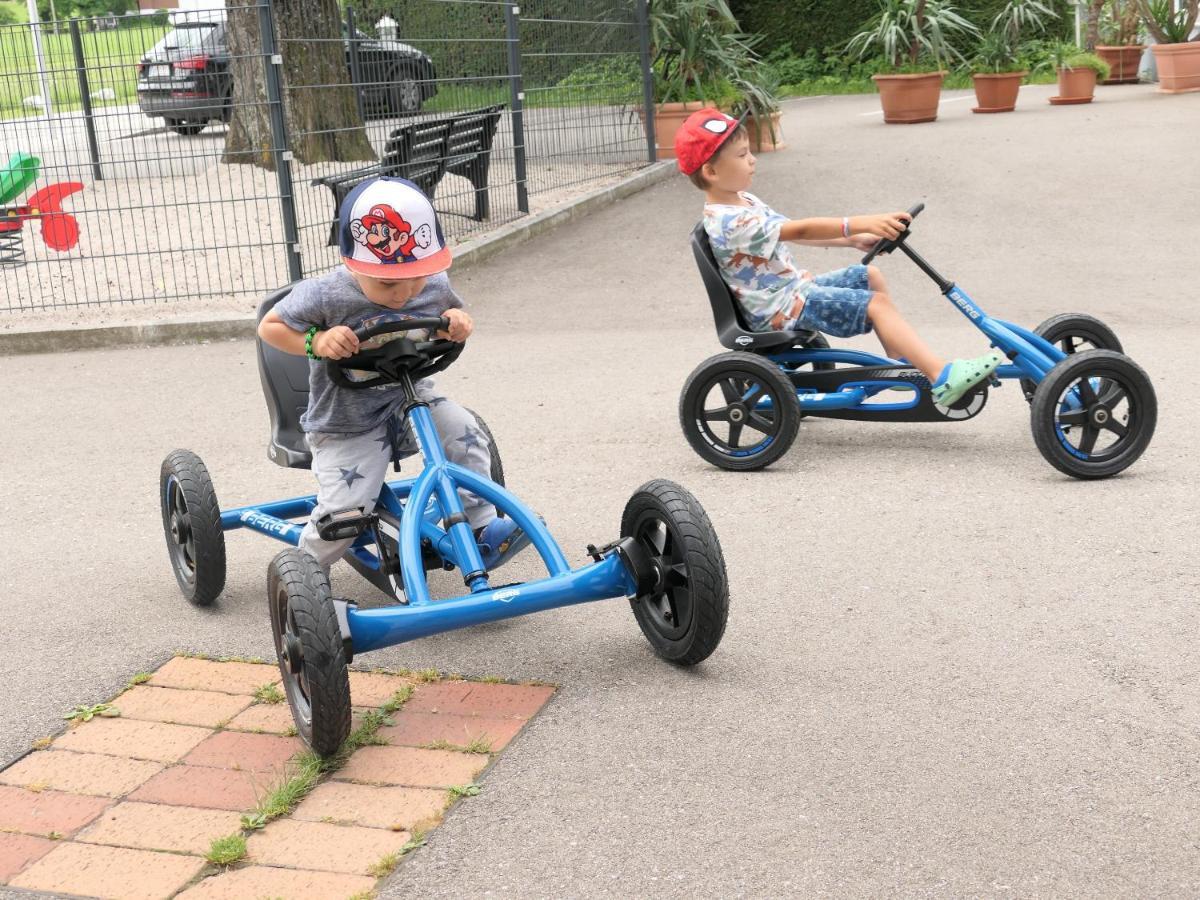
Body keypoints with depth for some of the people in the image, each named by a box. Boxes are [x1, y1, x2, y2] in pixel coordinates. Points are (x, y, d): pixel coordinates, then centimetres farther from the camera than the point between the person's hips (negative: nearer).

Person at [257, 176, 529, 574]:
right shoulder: (327, 295, -24)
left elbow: (451, 311, 12)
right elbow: (270, 326, -10)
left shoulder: (435, 287, -12)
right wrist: (317, 340, -30)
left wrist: (458, 321, -14)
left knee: (466, 435, -20)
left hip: (409, 399, 4)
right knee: (345, 510, -16)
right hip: (346, 425, -4)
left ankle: (482, 529, -3)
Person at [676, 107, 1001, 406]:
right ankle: (942, 378, -26)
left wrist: (854, 240, 4)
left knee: (870, 276, 14)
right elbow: (800, 230, -33)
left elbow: (793, 233, 12)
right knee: (877, 304, -18)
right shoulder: (732, 222, -25)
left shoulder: (743, 203, 9)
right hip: (786, 310, -10)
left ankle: (901, 359, 20)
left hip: (795, 287, 10)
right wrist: (861, 224, -38)